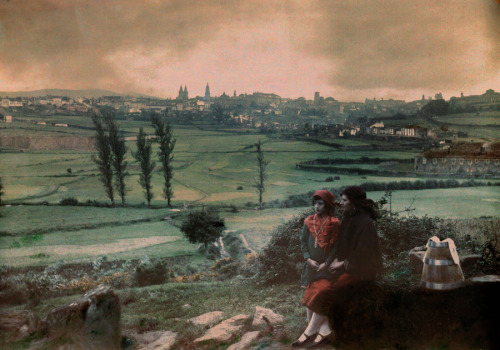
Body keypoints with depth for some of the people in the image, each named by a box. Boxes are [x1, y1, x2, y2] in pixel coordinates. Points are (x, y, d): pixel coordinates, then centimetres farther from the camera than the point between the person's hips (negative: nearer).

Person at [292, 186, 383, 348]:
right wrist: (335, 261, -2)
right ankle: (324, 331, -10)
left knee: (326, 292, -19)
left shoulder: (365, 223, -18)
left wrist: (342, 264, -15)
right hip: (347, 266, 9)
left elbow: (363, 253, -19)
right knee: (319, 286, -9)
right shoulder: (348, 219, 8)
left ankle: (309, 333, -8)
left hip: (362, 270, -9)